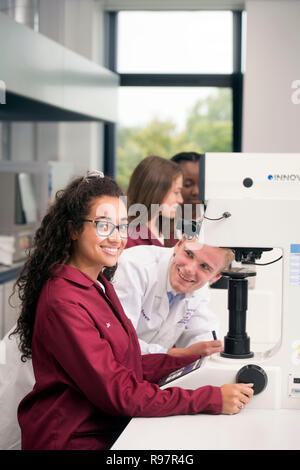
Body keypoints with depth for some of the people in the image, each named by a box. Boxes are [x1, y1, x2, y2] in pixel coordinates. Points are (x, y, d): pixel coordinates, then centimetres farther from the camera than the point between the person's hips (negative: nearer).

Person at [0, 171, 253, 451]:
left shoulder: (100, 285, 12)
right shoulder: (64, 303, -19)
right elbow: (118, 394, -22)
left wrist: (189, 356, 5)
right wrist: (211, 399, -22)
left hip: (111, 429, 8)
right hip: (73, 441, -8)